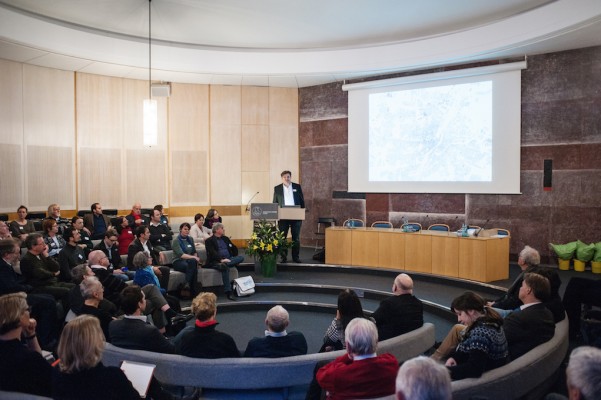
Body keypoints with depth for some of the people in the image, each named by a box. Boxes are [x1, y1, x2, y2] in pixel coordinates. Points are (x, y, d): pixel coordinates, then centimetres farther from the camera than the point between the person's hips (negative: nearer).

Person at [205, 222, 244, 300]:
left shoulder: (225, 238, 24)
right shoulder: (209, 241, 5)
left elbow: (234, 248, 26)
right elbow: (212, 253, -11)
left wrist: (233, 259, 7)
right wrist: (221, 259, -27)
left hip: (229, 260, 6)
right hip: (216, 262, -6)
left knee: (241, 257, -21)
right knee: (225, 267, -38)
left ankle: (223, 264, -37)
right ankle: (228, 292, -40)